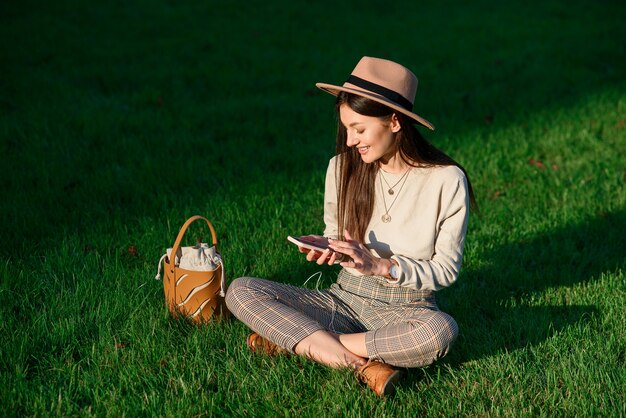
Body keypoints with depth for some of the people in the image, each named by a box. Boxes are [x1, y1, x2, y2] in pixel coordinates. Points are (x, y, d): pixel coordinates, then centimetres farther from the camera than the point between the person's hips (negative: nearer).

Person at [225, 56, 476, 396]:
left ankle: (294, 340, -23)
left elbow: (446, 269, -7)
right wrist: (325, 247, -11)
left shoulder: (447, 180, -12)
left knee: (441, 330, -40)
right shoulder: (342, 168, -2)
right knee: (240, 291, -17)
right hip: (344, 300, 3)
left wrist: (381, 266, -20)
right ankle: (362, 365, -26)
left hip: (405, 309, -3)